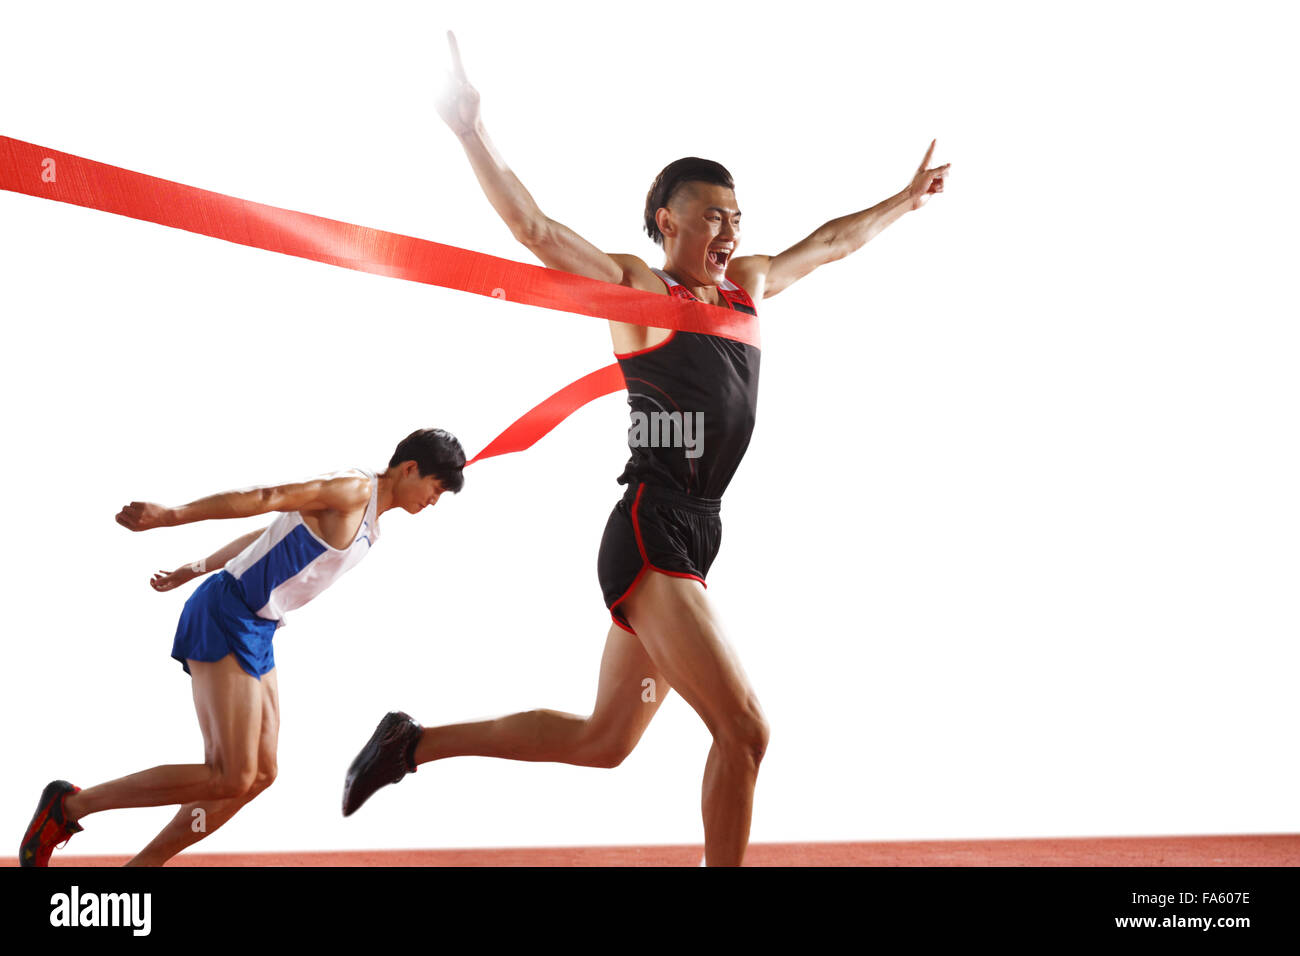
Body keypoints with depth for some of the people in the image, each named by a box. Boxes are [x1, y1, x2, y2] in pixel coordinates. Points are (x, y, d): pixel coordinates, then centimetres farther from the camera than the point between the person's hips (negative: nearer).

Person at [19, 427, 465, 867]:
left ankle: (144, 864, 13)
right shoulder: (355, 488, -11)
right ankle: (70, 804, -6)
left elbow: (266, 535, 24)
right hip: (227, 617, -10)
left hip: (254, 632, 10)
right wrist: (171, 515, -28)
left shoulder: (369, 524, 18)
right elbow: (264, 498, -21)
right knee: (230, 778, -14)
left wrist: (194, 569, 26)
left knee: (259, 774, 7)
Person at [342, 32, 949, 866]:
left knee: (604, 740, 13)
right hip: (651, 536, -8)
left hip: (693, 538, 8)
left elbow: (830, 243, 32)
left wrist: (906, 199, 42)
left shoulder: (749, 285, 17)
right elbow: (534, 227, -13)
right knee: (743, 729, -11)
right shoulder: (635, 287, -3)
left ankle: (416, 742, 24)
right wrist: (471, 128, -23)